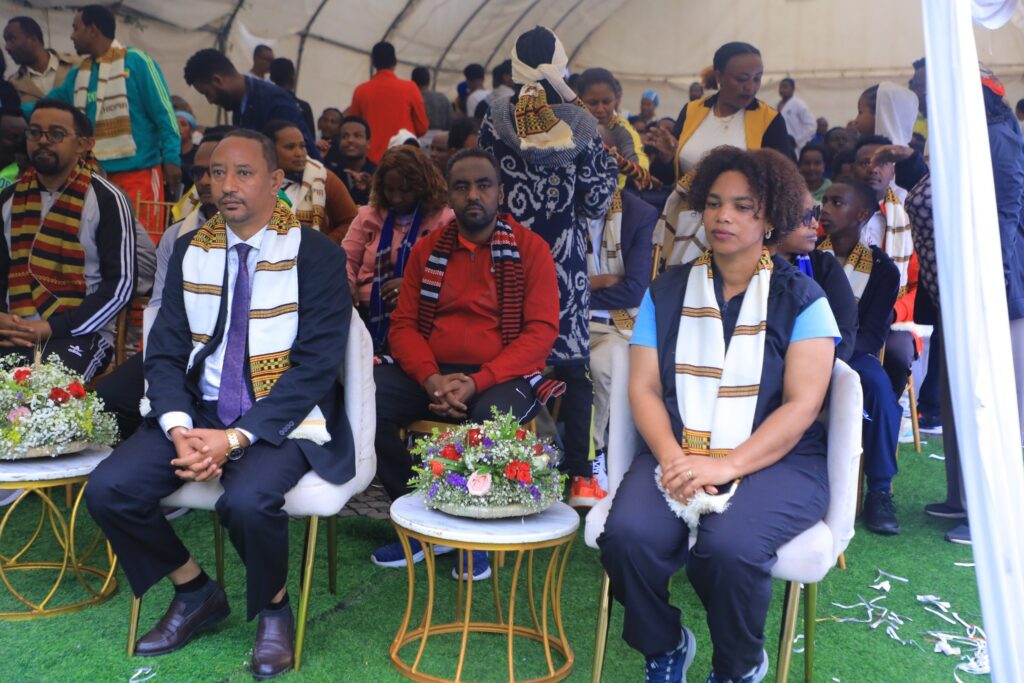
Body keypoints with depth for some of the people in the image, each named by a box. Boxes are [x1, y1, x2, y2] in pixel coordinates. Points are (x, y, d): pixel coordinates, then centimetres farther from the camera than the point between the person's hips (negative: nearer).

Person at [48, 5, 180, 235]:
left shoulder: (135, 61, -5)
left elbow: (164, 113, -9)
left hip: (138, 172, -7)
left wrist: (172, 158, -16)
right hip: (95, 175, 7)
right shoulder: (77, 74, 15)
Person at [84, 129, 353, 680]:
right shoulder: (190, 251, 9)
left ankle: (273, 606, 1)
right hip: (199, 410, 5)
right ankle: (196, 592, 12)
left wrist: (236, 437, -21)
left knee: (247, 500, -33)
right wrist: (179, 428, -15)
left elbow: (316, 365, -13)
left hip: (283, 418, -5)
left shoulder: (317, 256, -6)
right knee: (108, 490, -15)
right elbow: (165, 352, 5)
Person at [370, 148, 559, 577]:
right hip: (432, 375, 4)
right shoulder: (427, 249, 12)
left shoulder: (529, 248, 1)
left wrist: (476, 383, -19)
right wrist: (431, 379, -13)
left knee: (494, 414, -37)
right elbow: (403, 324, 8)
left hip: (503, 378, -3)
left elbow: (541, 331, -7)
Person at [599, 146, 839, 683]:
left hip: (776, 460, -2)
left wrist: (726, 465, -19)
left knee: (729, 547, -31)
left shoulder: (799, 297, 3)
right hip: (678, 454, 2)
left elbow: (802, 404, -6)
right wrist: (673, 457, -15)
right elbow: (643, 386, 4)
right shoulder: (667, 291, 11)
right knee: (627, 536, -26)